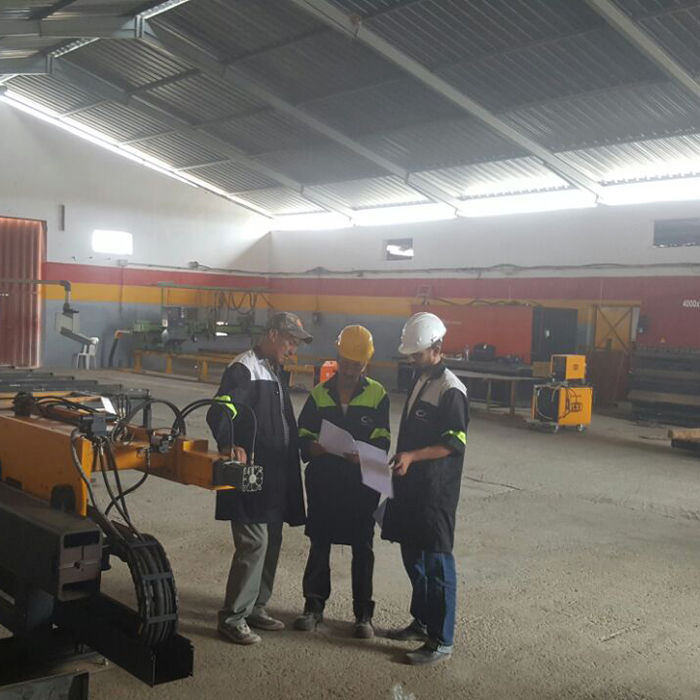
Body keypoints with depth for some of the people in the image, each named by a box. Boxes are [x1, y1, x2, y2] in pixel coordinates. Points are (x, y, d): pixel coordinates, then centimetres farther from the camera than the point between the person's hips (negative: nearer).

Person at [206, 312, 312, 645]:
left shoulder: (273, 373, 18)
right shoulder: (243, 370, -13)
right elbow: (219, 412, -27)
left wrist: (298, 449, 18)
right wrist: (229, 445, -43)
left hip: (274, 479, 10)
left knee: (271, 543, 14)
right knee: (254, 544, -9)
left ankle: (256, 607, 26)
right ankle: (232, 617, 3)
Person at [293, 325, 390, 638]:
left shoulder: (377, 394, -1)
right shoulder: (319, 394, 4)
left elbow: (382, 441, -4)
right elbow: (303, 436, 4)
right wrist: (315, 448, -18)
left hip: (362, 483, -1)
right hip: (323, 482, 2)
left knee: (362, 548, 7)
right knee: (319, 544, 11)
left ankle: (363, 613, 19)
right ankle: (314, 605, 25)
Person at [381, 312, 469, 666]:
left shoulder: (450, 389, -14)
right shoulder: (419, 378, 12)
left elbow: (454, 443, -17)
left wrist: (412, 457, -24)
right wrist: (400, 460, 17)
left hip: (435, 489, -9)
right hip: (410, 482, 9)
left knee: (436, 561, -2)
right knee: (412, 555, 16)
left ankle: (441, 640, 6)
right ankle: (421, 622, 31)